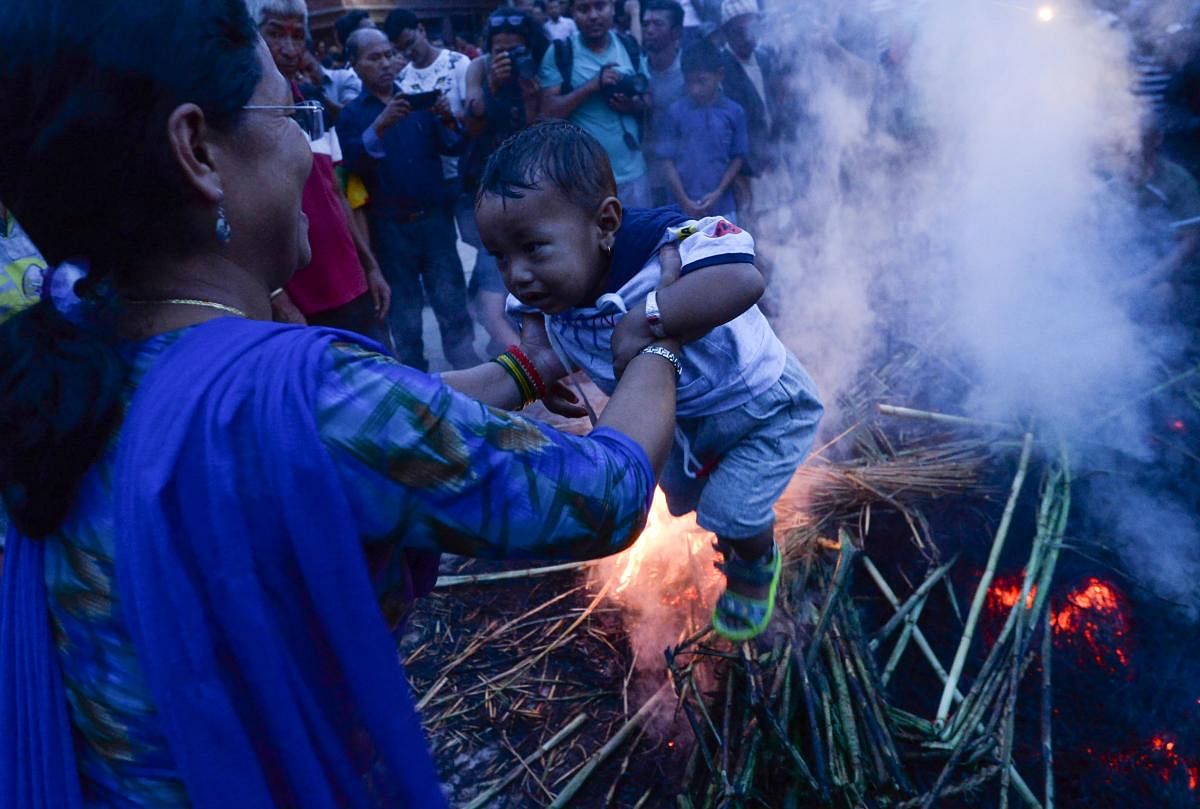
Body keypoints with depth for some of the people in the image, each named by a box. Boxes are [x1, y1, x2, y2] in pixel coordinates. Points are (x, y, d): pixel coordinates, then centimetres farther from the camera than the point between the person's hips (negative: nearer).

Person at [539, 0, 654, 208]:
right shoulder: (559, 53, -4)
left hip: (631, 173, 3)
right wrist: (592, 85, -19)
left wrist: (633, 105, -11)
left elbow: (648, 100, 12)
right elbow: (548, 112, -9)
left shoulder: (630, 48, 5)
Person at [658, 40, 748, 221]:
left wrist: (718, 193, -8)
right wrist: (685, 202, -8)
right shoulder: (676, 111, -2)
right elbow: (668, 160, -1)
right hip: (685, 208, -1)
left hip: (723, 207, 1)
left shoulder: (734, 112, 0)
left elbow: (738, 158, 5)